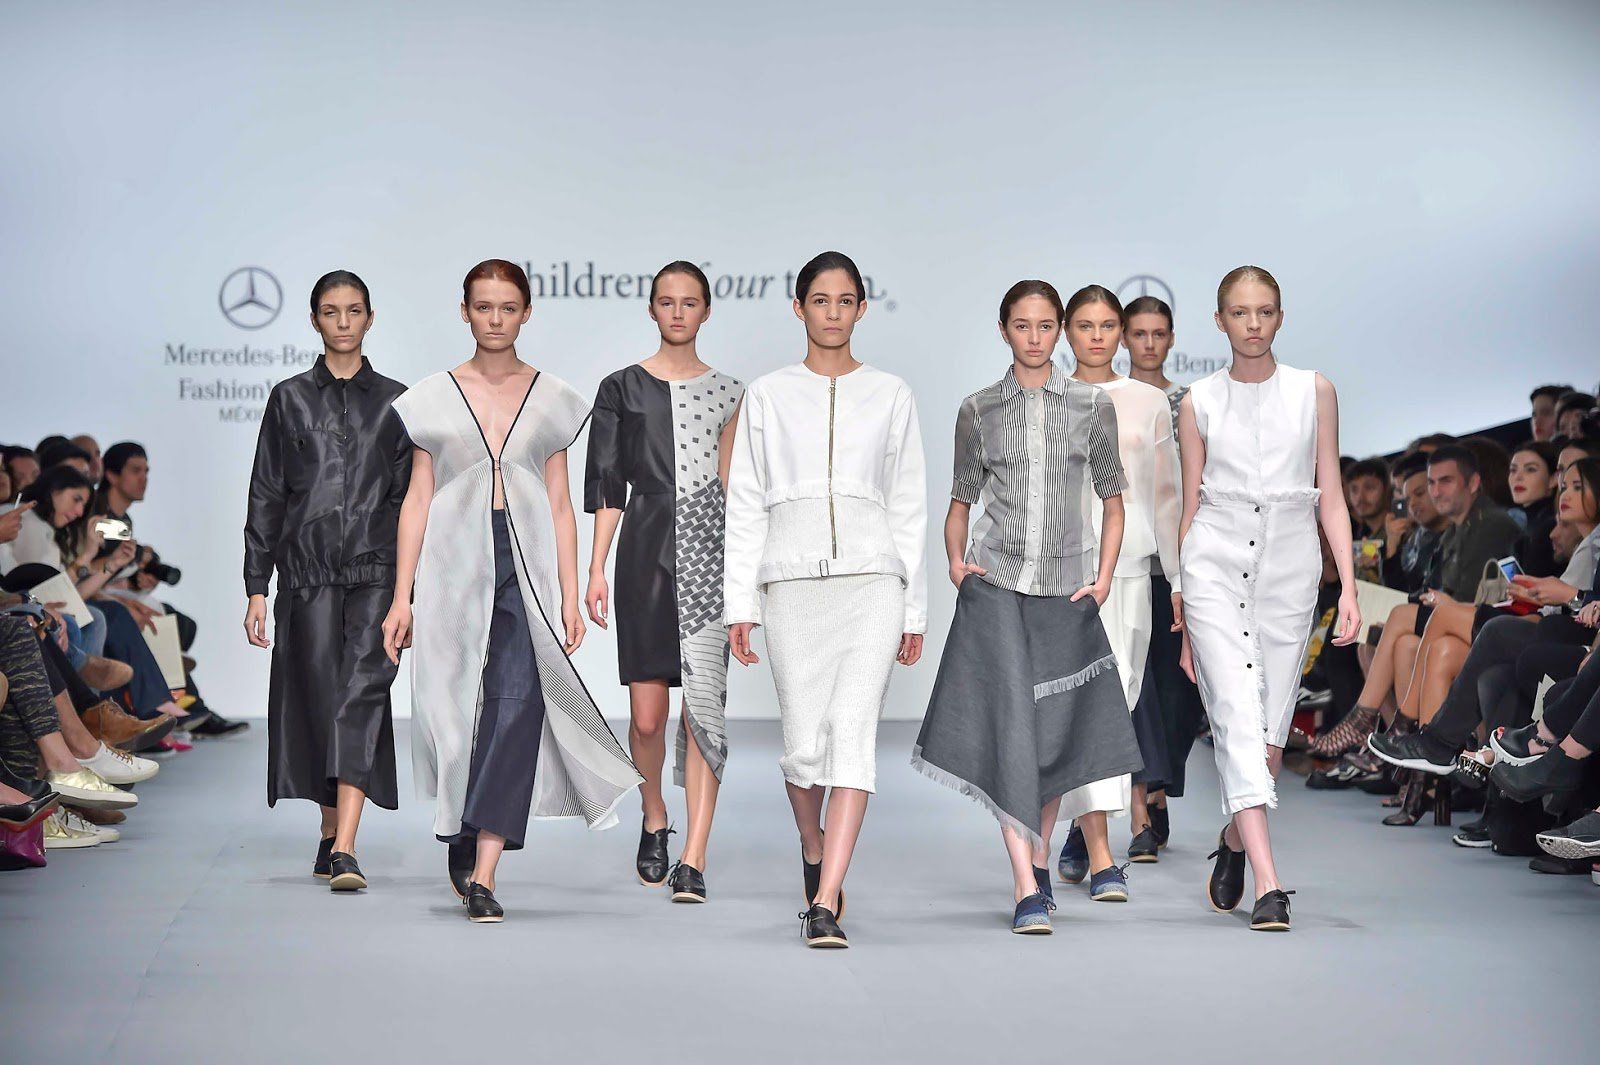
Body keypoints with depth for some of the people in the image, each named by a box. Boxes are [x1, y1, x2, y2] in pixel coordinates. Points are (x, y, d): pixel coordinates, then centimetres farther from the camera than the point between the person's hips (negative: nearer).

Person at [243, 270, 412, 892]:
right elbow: (265, 496, 8)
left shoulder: (393, 401, 8)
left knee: (362, 693, -12)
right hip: (307, 571, 1)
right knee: (318, 697, 4)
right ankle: (331, 833, 22)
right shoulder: (289, 399, 8)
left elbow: (411, 495, 8)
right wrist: (256, 587, 2)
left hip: (375, 569, -1)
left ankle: (345, 849, -19)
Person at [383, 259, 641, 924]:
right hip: (455, 566, 0)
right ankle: (464, 847, 28)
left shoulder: (552, 400, 10)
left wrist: (569, 596, 3)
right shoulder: (435, 397, 8)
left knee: (517, 706, -15)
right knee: (457, 708, 2)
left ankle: (482, 872, -17)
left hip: (528, 568, 0)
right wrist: (402, 596, 1)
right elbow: (417, 499, 7)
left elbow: (560, 505, 9)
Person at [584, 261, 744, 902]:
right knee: (647, 713, 0)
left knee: (704, 701, -9)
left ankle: (693, 862, -10)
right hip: (646, 553, 0)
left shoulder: (727, 393, 11)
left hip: (710, 556, 0)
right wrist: (595, 569, -1)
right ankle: (654, 820, 29)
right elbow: (607, 485, 6)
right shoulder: (623, 388, 8)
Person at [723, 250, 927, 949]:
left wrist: (914, 608, 8)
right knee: (805, 742, -1)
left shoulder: (890, 395, 12)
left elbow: (908, 506, 12)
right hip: (793, 581, 0)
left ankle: (825, 906, -18)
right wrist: (740, 603, 2)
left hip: (872, 581, 0)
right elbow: (745, 504, 9)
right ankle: (814, 858, 30)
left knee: (853, 728, -15)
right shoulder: (768, 396, 11)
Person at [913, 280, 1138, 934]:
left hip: (1066, 587, 1)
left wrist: (1104, 577, -1)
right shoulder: (980, 411, 7)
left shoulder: (1093, 406, 7)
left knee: (1055, 730, 6)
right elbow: (962, 498, 14)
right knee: (1011, 720, -12)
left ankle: (1039, 863, 25)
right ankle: (1026, 888, -16)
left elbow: (1112, 499, 10)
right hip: (997, 585, -1)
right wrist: (956, 559, -1)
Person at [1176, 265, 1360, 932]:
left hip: (1289, 559, 1)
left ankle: (1234, 840, 31)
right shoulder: (1199, 402, 7)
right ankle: (1268, 885, -18)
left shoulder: (1314, 392, 8)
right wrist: (1182, 613, 9)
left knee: (1271, 726, 4)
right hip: (1216, 559, -1)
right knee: (1238, 714, -13)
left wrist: (1348, 584, -2)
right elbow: (1191, 504, 10)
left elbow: (1330, 495, 8)